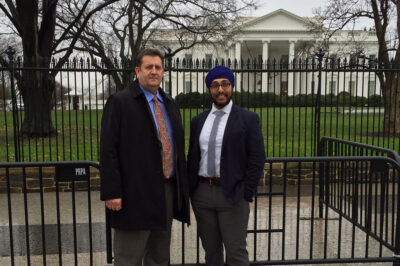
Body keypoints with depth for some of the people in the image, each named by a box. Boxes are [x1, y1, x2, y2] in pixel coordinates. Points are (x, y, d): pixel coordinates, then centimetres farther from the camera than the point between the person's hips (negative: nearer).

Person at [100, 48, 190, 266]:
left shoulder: (169, 104, 14)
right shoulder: (120, 102, -6)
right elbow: (108, 150, -11)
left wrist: (183, 185, 13)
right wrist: (112, 192, -16)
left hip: (168, 190, 6)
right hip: (136, 193, -6)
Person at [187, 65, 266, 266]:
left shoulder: (248, 119, -3)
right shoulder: (198, 121, 10)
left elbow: (257, 159, -7)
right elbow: (192, 157, 13)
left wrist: (246, 195, -11)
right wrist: (189, 190, 6)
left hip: (232, 195, -4)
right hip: (202, 193, 4)